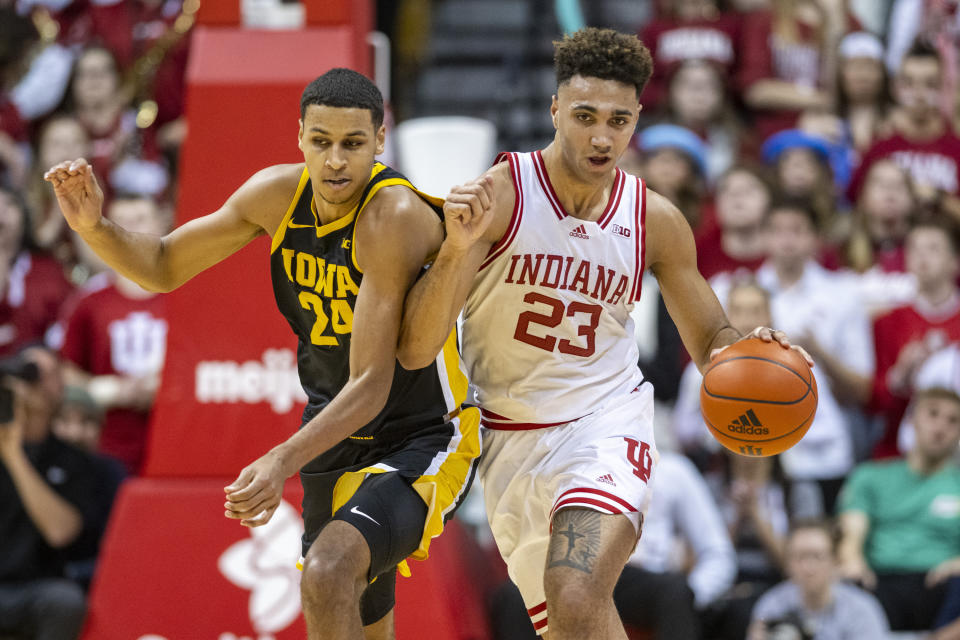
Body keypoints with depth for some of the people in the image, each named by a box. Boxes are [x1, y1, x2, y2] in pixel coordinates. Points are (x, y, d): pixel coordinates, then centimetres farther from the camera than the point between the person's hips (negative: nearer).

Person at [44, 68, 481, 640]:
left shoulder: (394, 217, -26)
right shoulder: (279, 194, -5)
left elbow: (372, 384, -29)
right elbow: (163, 267, 8)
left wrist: (284, 461, -41)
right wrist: (95, 227, -12)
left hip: (422, 442, -8)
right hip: (335, 437, 8)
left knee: (328, 575, -32)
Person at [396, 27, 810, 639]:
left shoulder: (656, 221, -3)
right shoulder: (497, 195, -13)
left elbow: (710, 339, 10)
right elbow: (415, 351, -16)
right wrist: (456, 250, -32)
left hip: (606, 423, -1)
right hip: (511, 443, 1)